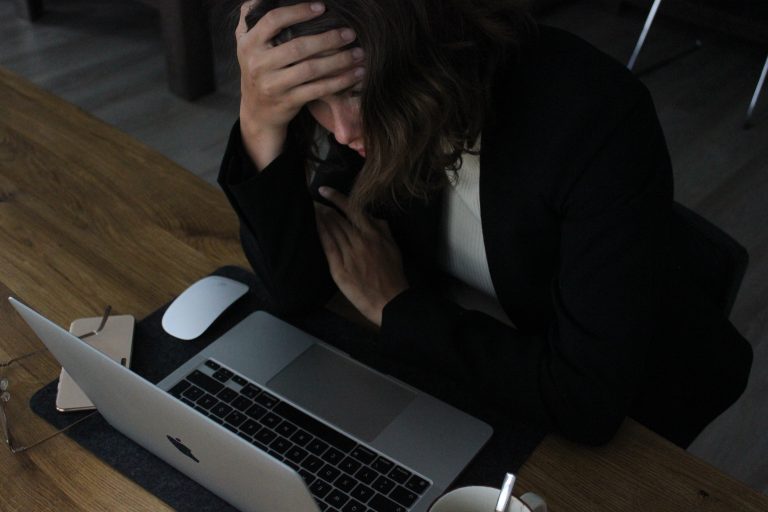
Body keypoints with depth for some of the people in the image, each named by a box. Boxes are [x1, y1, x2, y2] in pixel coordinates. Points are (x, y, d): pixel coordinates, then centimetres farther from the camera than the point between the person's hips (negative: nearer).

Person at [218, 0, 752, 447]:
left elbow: (590, 398, -31)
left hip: (620, 411, -3)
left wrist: (395, 307, -22)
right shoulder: (382, 110, -16)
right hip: (450, 363, 4)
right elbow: (297, 288, -14)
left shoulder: (596, 119, -31)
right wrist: (260, 124, -29)